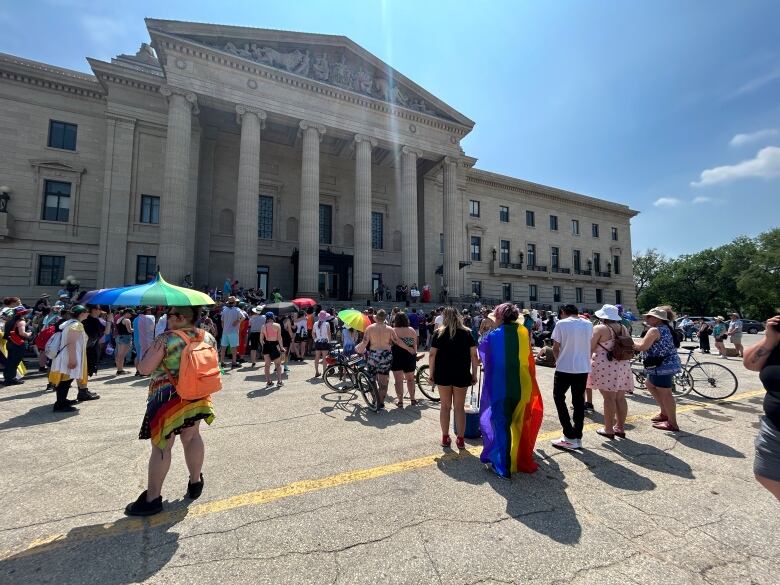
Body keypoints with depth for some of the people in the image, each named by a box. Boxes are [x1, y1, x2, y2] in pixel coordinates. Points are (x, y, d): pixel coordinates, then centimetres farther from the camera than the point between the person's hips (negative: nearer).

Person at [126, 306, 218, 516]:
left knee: (161, 446, 5)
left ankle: (152, 499, 17)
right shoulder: (208, 338, -1)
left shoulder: (166, 339, -17)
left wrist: (153, 349, 5)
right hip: (197, 398, 6)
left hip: (168, 399, -5)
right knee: (192, 437, 20)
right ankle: (195, 483, 33)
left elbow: (144, 369, -11)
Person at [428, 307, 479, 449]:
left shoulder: (439, 333, 0)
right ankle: (460, 439, 14)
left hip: (443, 374, 0)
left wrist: (431, 373, 2)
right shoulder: (466, 333, 2)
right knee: (459, 407, 8)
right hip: (461, 375, 0)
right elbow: (474, 355, -2)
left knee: (445, 406, 11)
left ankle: (445, 438, 18)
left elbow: (432, 355, -5)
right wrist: (474, 374, 5)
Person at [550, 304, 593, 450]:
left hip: (565, 367, -4)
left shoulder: (561, 324, -8)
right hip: (583, 368, 5)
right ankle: (578, 438, 17)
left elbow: (555, 347, -5)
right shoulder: (589, 324, 6)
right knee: (579, 401, 13)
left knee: (559, 398, 9)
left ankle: (570, 437, 4)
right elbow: (589, 344, 11)